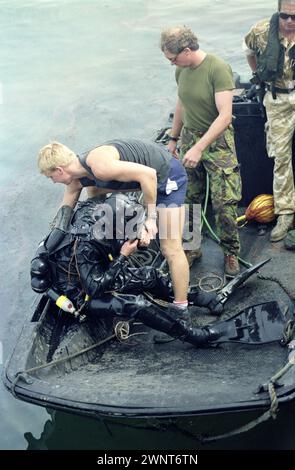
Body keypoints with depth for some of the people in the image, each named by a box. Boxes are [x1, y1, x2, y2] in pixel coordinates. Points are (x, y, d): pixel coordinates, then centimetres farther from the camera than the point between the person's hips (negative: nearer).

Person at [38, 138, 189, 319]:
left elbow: (148, 174, -32)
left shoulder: (99, 166, -30)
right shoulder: (77, 179, 0)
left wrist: (151, 218, -26)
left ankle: (181, 308, 0)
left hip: (168, 174, -9)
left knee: (171, 248, -10)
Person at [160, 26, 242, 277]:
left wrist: (199, 148, -27)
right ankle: (191, 247, 24)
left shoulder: (218, 69, -18)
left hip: (217, 141, -6)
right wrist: (174, 138, 24)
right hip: (189, 137, 6)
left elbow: (225, 116, -23)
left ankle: (231, 252, 13)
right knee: (189, 199, 8)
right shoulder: (181, 70, 4)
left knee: (225, 202, -5)